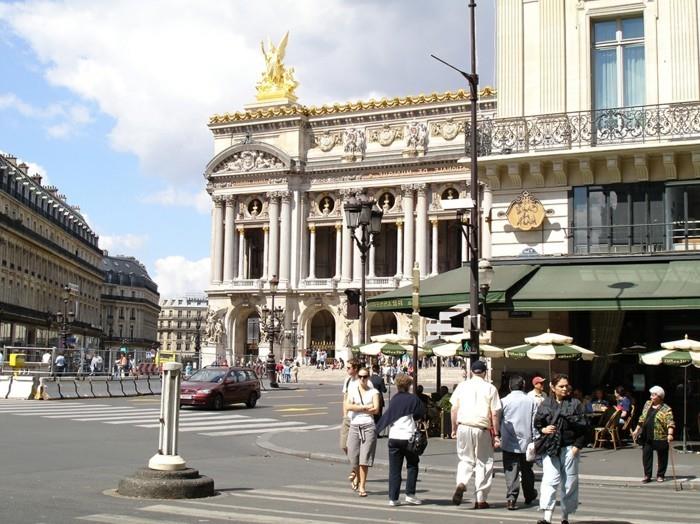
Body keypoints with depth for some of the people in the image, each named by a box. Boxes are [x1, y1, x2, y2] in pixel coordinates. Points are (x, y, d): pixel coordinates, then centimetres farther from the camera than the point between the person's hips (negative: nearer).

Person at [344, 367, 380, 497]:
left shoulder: (373, 392, 5)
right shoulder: (352, 391, 9)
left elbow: (376, 409, -10)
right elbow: (347, 406, -7)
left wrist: (357, 408, -6)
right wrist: (365, 407, -11)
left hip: (368, 426, -2)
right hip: (354, 426, 2)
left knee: (364, 458, -7)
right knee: (353, 457, 3)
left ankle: (362, 486, -1)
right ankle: (358, 479, 30)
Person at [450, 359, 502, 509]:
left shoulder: (462, 386, 6)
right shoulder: (490, 388, 1)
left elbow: (454, 409, 6)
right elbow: (495, 414, -2)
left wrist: (454, 428, 16)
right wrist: (496, 435, 4)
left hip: (463, 427, 2)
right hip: (482, 429, -2)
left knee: (466, 459, 16)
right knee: (483, 462, 9)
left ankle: (461, 484, -12)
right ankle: (480, 500, 11)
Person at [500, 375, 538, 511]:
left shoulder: (504, 401, -5)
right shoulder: (531, 401, 0)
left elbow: (497, 420, -1)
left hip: (509, 443, -2)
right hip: (526, 441, 2)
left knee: (511, 471, -3)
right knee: (527, 470, 18)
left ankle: (511, 498, -16)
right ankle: (529, 496, 33)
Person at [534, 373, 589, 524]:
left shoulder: (575, 404, 4)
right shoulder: (545, 404, 8)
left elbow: (583, 427, 1)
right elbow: (537, 424, 12)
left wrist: (578, 446, -7)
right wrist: (543, 430, -10)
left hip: (569, 448, 0)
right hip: (550, 448, 0)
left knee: (569, 483, 6)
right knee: (550, 480, -12)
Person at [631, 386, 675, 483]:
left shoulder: (666, 409, -8)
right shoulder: (647, 404, 12)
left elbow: (670, 423, -17)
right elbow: (642, 418, 20)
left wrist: (670, 434, -31)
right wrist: (637, 430, 20)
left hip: (660, 437, -5)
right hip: (647, 436, 5)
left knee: (662, 457, 6)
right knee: (646, 455, 4)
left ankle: (660, 475, 19)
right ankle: (647, 475, 10)